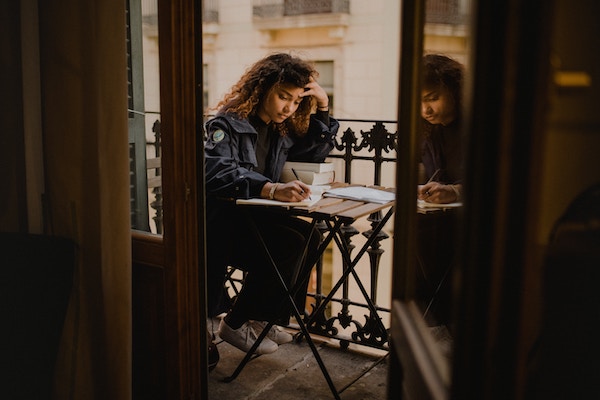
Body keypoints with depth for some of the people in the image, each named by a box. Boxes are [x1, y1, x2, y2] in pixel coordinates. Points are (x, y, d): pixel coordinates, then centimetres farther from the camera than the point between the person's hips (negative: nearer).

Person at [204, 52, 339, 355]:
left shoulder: (281, 130, 9)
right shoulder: (229, 123, -15)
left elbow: (316, 153, 23)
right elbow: (216, 172, -33)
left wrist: (322, 107, 8)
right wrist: (271, 189, -48)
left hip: (250, 216, 8)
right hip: (219, 225, -8)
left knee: (309, 237, -9)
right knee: (291, 242, -24)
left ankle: (259, 318, 3)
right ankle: (235, 323, -9)